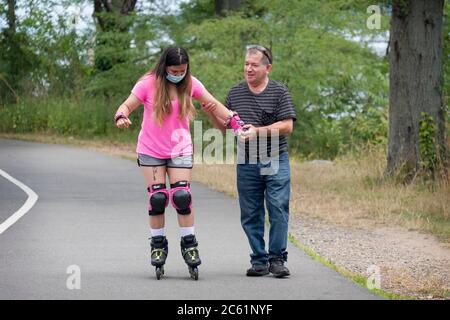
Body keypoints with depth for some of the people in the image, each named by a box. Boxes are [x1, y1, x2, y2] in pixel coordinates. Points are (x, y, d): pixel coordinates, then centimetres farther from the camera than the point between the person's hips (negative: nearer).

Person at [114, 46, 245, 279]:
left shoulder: (190, 84, -2)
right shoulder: (148, 84, -9)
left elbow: (213, 105, 8)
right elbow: (127, 105, -11)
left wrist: (234, 121, -4)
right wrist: (121, 117, -35)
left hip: (180, 150, 1)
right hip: (150, 150, -1)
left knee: (182, 196, -10)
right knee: (157, 197, -4)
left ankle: (189, 246, -1)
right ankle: (158, 246, 10)